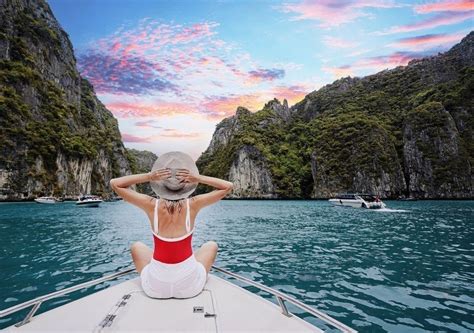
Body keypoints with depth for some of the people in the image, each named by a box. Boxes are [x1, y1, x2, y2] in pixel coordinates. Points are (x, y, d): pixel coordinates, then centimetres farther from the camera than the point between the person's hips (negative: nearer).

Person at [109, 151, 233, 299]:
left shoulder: (152, 205, -13)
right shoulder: (193, 204, -14)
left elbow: (114, 183, 0)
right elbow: (228, 186, -2)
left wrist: (148, 176, -11)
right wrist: (199, 178, -12)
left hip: (155, 287, 1)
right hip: (190, 286, -1)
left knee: (136, 246, 29)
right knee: (211, 245, 27)